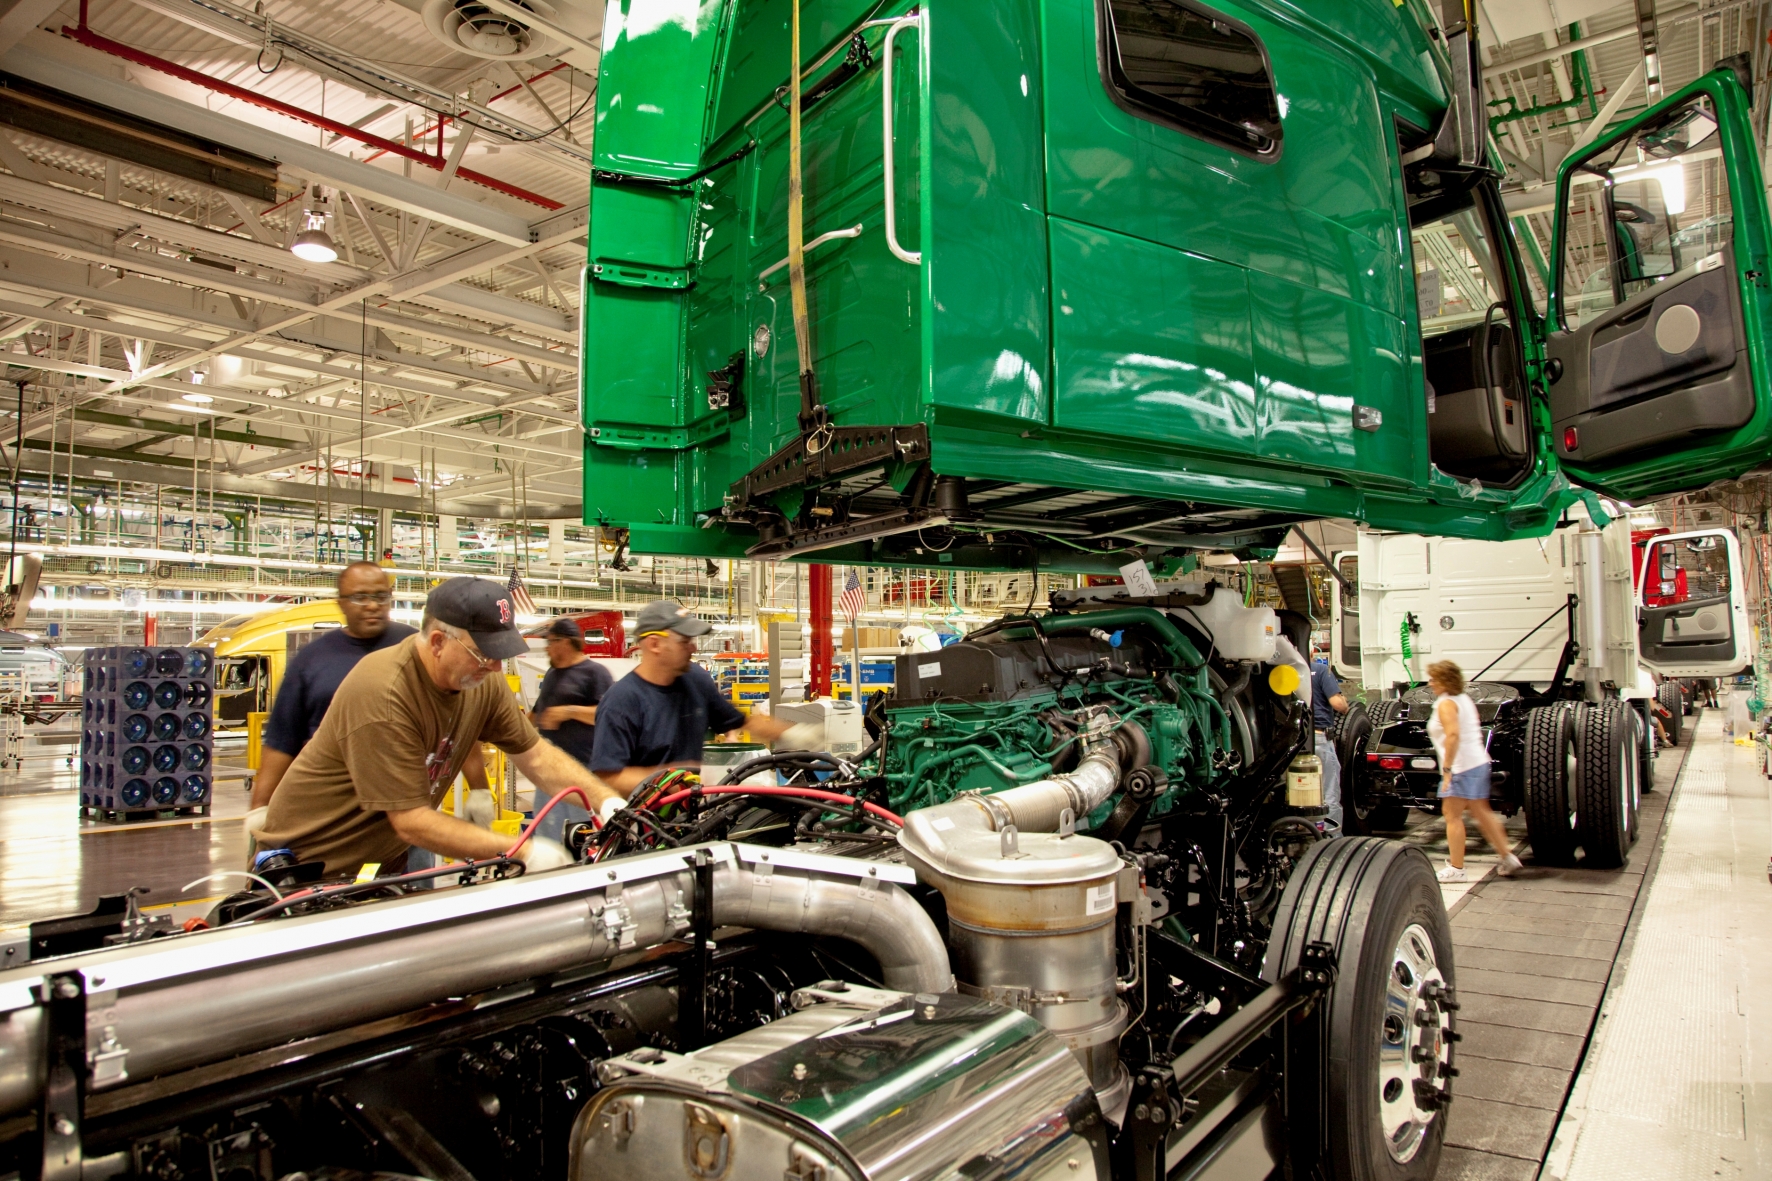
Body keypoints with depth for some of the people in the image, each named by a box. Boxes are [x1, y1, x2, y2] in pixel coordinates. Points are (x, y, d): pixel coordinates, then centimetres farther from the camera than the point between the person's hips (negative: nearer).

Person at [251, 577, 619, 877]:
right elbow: (412, 822, -29)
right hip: (311, 864, -6)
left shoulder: (483, 683, -10)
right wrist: (524, 851, -29)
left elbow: (537, 756, -3)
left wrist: (609, 802, -17)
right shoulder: (382, 694, -31)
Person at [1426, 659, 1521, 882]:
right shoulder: (1464, 699, 15)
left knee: (1452, 815, -3)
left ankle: (1456, 868, 0)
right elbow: (1475, 729, 19)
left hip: (1461, 767, -10)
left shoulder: (1445, 703, -14)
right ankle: (1508, 858, 22)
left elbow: (1453, 735, -26)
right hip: (1479, 762, 10)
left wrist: (1447, 768, -25)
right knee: (1481, 812, 18)